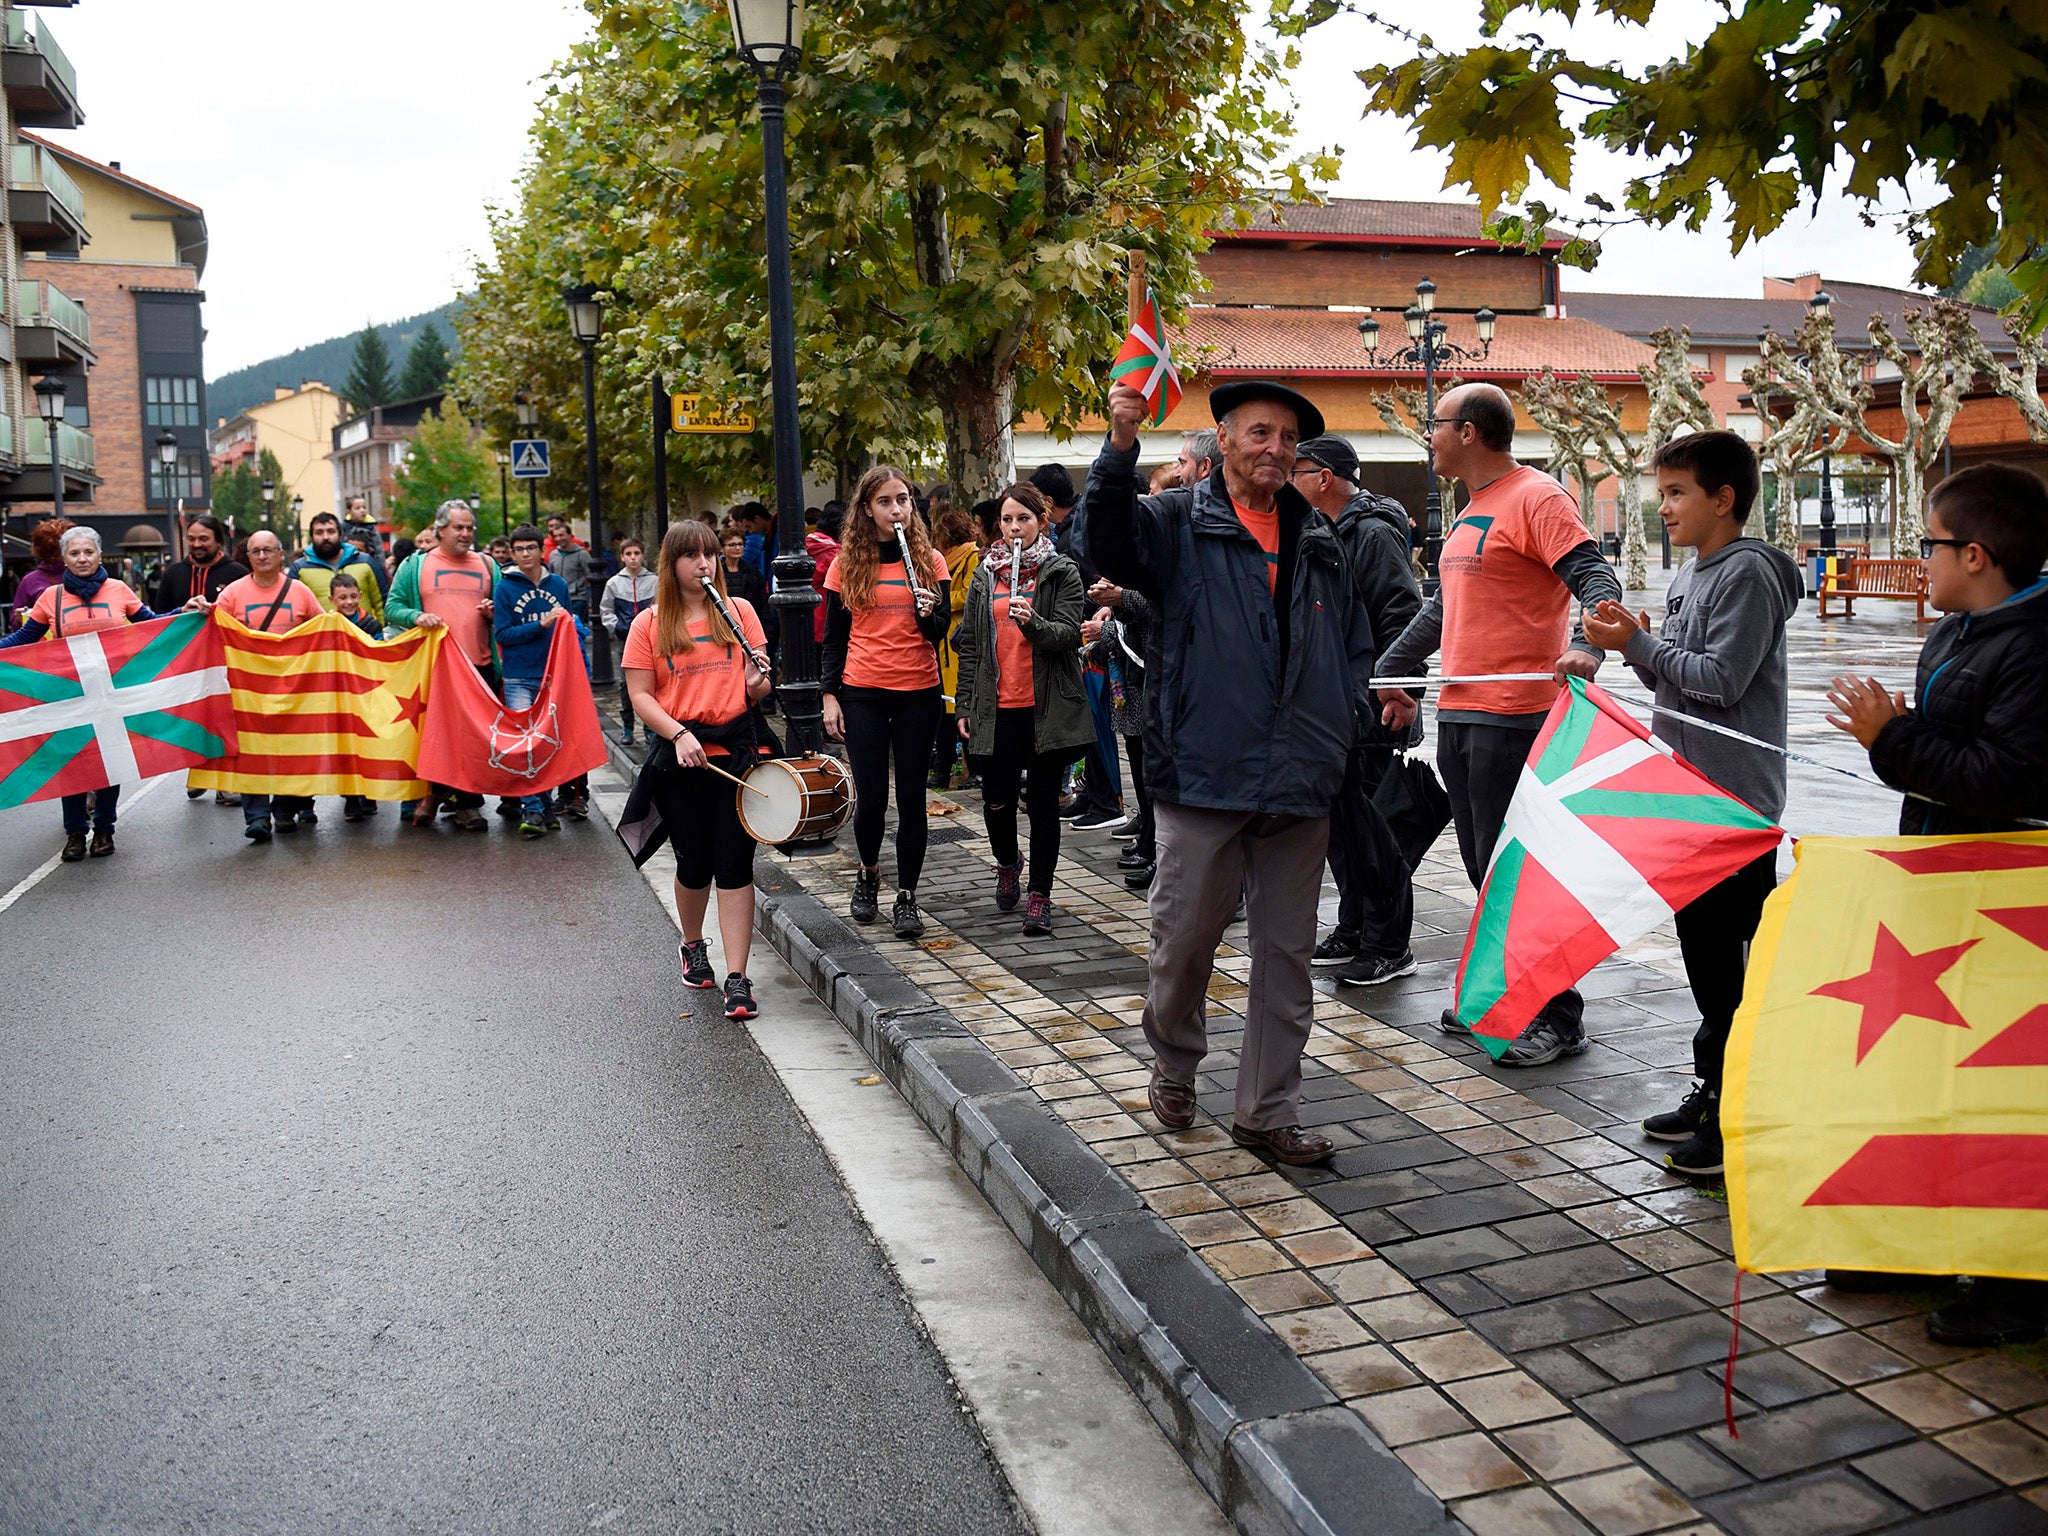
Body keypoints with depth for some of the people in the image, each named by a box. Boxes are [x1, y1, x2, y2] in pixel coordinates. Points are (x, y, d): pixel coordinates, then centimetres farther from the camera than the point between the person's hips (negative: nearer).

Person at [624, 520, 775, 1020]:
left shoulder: (739, 611, 7)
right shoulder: (649, 624, 3)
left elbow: (759, 681, 9)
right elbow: (640, 696, -1)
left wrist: (756, 684, -15)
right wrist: (679, 734, -15)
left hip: (736, 747, 0)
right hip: (680, 756, 0)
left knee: (734, 865, -4)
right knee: (694, 864, 10)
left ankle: (737, 979, -1)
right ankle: (693, 947, 38)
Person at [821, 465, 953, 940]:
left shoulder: (929, 560, 4)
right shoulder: (848, 563, 3)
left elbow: (941, 630, 3)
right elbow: (834, 635, 6)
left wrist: (929, 613, -19)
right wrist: (830, 696, 0)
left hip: (918, 692, 1)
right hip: (863, 693, 0)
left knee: (911, 797, 3)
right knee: (870, 797, 0)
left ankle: (906, 897, 13)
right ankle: (868, 874, 28)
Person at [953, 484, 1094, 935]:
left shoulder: (1062, 572, 1)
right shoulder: (986, 575, 11)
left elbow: (1068, 633, -8)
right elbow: (969, 643, 13)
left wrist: (1032, 622, -27)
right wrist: (964, 705, 9)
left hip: (1047, 706, -3)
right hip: (997, 707, 3)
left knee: (1042, 804, 3)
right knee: (997, 801, 5)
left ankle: (1040, 896, 13)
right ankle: (1008, 863, 36)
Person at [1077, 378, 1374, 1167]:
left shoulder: (1320, 542, 15)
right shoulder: (1179, 524, 1)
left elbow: (1356, 645, 22)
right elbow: (1106, 541, -20)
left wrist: (1334, 731, 8)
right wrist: (1120, 448, -33)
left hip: (1298, 783, 4)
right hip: (1205, 775, -4)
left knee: (1286, 953, 8)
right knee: (1185, 938, 6)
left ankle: (1268, 1113, 20)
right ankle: (1174, 1067, 33)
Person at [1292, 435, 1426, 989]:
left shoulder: (1373, 534, -13)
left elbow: (1403, 616, -20)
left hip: (1370, 712, -10)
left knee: (1371, 827, -4)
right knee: (1340, 823, 15)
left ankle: (1390, 946, 5)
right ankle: (1353, 929, 26)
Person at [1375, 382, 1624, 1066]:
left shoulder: (1536, 497, -9)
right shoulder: (1472, 511, 20)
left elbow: (1596, 579, -19)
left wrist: (1587, 648, -37)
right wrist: (1390, 672, 32)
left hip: (1513, 718, -9)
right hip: (1457, 715, 9)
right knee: (1484, 869, 14)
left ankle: (1558, 1017, 5)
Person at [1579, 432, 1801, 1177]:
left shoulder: (1748, 572, -12)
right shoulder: (1688, 575, 16)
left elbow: (1721, 680, -20)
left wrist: (1638, 643, -15)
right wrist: (1634, 644, 0)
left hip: (1738, 803, -9)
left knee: (1736, 955, -5)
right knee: (1700, 943, 15)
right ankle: (1713, 1087, 27)